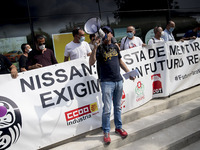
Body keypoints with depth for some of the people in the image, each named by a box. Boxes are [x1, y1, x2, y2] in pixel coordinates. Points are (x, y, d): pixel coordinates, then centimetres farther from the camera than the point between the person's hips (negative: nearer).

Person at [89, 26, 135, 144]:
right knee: (107, 109, -2)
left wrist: (128, 72, 15)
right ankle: (106, 132, 14)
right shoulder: (99, 48, -3)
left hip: (118, 80, 5)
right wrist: (95, 47, -26)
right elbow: (91, 62, -17)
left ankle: (119, 127, 32)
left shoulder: (115, 47, 13)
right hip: (107, 82, -5)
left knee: (118, 107, 16)